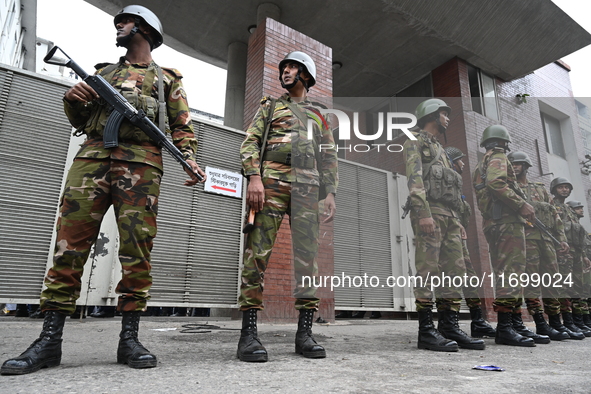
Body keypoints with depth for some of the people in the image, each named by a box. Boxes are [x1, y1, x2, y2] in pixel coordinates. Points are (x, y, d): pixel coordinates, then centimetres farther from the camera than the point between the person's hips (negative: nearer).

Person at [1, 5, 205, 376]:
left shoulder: (167, 78, 19)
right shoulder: (104, 72, 29)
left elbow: (182, 127, 10)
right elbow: (81, 121, 30)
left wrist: (190, 161, -9)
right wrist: (73, 101, 7)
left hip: (141, 164, -3)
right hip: (93, 156, 4)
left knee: (137, 248, -9)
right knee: (70, 243, -5)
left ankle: (130, 338, -2)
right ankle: (50, 340, 1)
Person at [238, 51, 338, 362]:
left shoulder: (319, 115, 26)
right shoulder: (270, 106, 20)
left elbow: (329, 158, 20)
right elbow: (250, 141, 6)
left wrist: (331, 193, 6)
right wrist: (254, 177, -12)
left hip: (307, 189, 2)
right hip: (271, 182, -2)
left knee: (308, 256, -5)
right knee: (258, 252, -10)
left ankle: (304, 332, 1)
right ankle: (248, 333, -7)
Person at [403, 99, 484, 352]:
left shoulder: (440, 149, 32)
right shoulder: (415, 141, 5)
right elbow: (414, 178, -11)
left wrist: (458, 221, 21)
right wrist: (424, 213, -23)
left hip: (450, 214, 9)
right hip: (430, 211, -9)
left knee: (455, 271, 4)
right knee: (428, 270, -11)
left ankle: (450, 328, 10)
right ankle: (426, 331, -7)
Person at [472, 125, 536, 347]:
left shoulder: (482, 165, 29)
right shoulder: (498, 158, 1)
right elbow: (496, 183, -19)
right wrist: (522, 204, -17)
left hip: (492, 222, 10)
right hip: (507, 220, -10)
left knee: (505, 272, 10)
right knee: (511, 269, -15)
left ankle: (512, 323, 14)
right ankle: (505, 328, -19)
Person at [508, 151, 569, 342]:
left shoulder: (541, 188, 23)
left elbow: (554, 214, 20)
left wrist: (561, 238, 12)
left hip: (546, 237, 6)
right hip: (525, 236, -5)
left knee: (552, 280, 6)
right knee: (531, 280, -12)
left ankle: (555, 323, 14)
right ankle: (541, 325, -11)